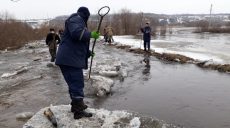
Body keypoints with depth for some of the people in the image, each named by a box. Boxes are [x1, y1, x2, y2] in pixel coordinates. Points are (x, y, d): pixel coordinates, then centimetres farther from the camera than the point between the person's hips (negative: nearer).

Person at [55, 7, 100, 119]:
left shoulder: (79, 21, 27)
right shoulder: (76, 19, -5)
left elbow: (79, 44, 32)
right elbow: (77, 33, -27)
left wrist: (88, 52, 38)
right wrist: (91, 34, -14)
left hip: (73, 59, 11)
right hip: (70, 59, -11)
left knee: (75, 84, 18)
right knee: (77, 84, -8)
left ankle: (76, 105, 32)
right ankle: (79, 111, -1)